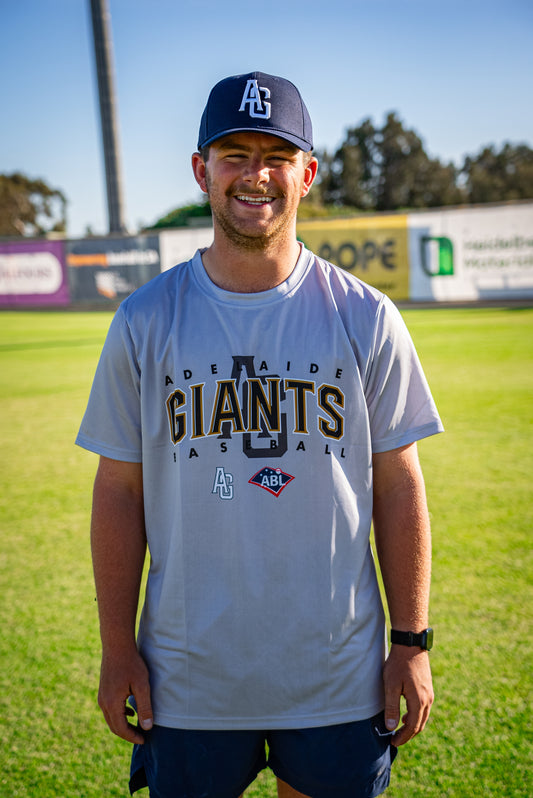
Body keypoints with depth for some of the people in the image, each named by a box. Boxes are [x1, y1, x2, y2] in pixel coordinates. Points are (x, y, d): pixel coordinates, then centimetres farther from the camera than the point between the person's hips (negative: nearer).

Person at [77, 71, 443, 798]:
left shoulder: (366, 319, -3)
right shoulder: (145, 322, -3)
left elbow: (398, 487, 1)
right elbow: (119, 493, 1)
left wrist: (411, 642, 0)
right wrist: (118, 647, 0)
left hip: (340, 678, 0)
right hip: (188, 681, 0)